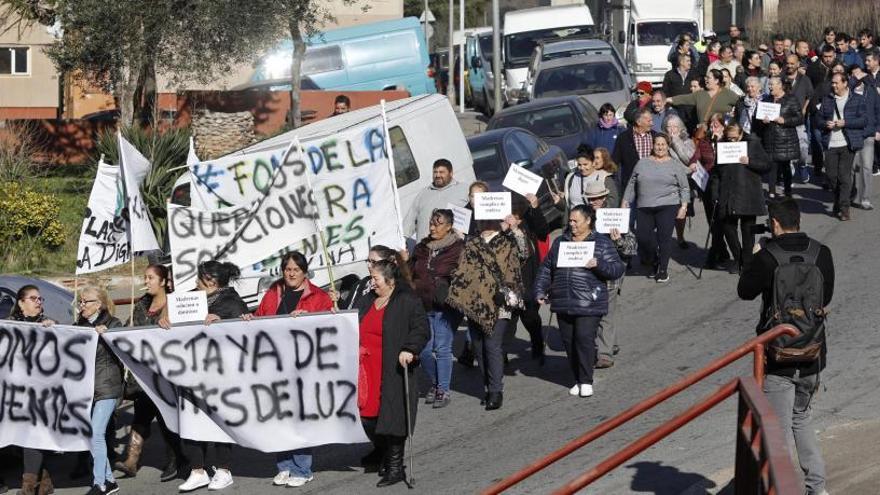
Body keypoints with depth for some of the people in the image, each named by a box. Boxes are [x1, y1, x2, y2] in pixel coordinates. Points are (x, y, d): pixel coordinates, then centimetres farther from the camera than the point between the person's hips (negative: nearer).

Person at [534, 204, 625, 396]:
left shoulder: (602, 243, 2)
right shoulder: (560, 242, 15)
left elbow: (618, 269, -3)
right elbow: (546, 269, 20)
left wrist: (599, 265, -20)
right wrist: (540, 290, 8)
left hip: (589, 306, -5)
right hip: (563, 305, 5)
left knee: (584, 339, -13)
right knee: (569, 341, 5)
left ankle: (586, 381, -4)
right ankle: (578, 380, 17)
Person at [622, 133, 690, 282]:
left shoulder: (675, 165, 6)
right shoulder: (642, 163, 13)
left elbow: (684, 188, 6)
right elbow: (632, 185, 17)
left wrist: (684, 206, -2)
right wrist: (625, 202, 11)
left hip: (667, 207, -3)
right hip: (644, 207, 3)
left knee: (664, 238, -9)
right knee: (643, 237, -4)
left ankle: (663, 270, 2)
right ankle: (655, 263, 21)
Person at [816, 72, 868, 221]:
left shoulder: (858, 100, 3)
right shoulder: (827, 100, 14)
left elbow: (864, 120, -4)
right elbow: (818, 118, 17)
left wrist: (845, 123, -14)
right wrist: (825, 124, -5)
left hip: (847, 144, -4)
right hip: (830, 144, 4)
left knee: (844, 175, -7)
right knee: (831, 175, 3)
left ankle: (844, 208, -2)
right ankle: (838, 203, 24)